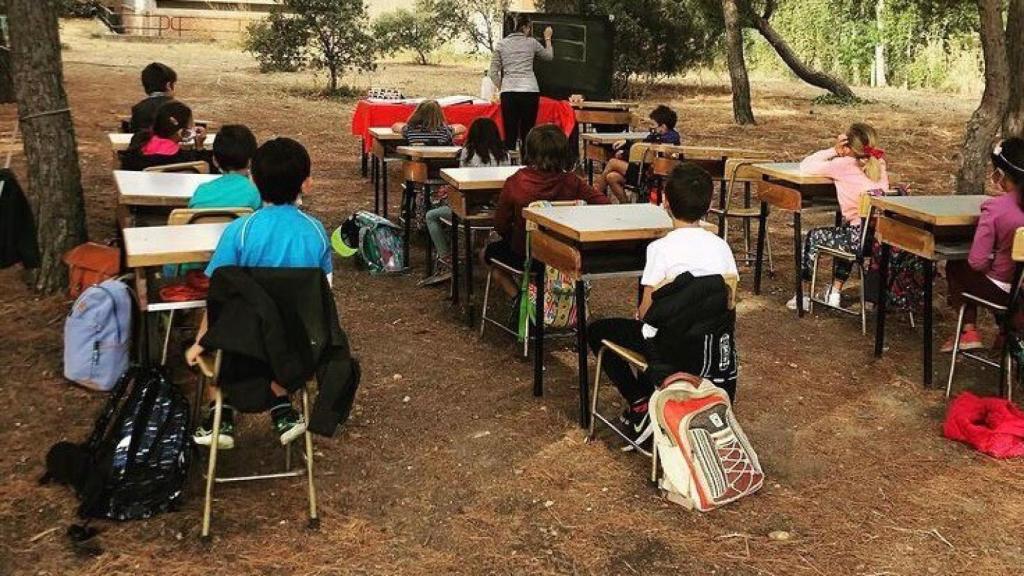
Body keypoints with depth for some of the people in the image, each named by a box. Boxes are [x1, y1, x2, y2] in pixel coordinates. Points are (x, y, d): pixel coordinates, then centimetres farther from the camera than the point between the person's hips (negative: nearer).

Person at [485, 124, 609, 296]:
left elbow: (500, 227, -12)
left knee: (488, 252, 28)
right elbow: (604, 204, -16)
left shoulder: (515, 183, -20)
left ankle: (518, 297, 9)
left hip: (523, 257, -4)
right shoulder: (571, 182, -16)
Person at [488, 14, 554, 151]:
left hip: (508, 92, 2)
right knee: (527, 134, 1)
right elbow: (549, 56, 22)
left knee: (510, 135, 1)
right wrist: (547, 38, 36)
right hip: (530, 91, -2)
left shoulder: (501, 44, 7)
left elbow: (493, 73, 4)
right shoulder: (531, 42, 4)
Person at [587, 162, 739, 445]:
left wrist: (640, 316, 10)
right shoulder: (721, 246, -2)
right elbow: (728, 302, 5)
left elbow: (646, 312, -13)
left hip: (671, 353, -6)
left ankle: (640, 404, 5)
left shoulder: (662, 248, -17)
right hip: (715, 350, 6)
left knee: (597, 331, 17)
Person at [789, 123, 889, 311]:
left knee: (812, 237, 21)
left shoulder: (844, 165, -7)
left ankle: (803, 295, 27)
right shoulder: (879, 164, 10)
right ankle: (835, 292, 43)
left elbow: (805, 166, -1)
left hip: (860, 238, -6)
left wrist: (833, 151, 4)